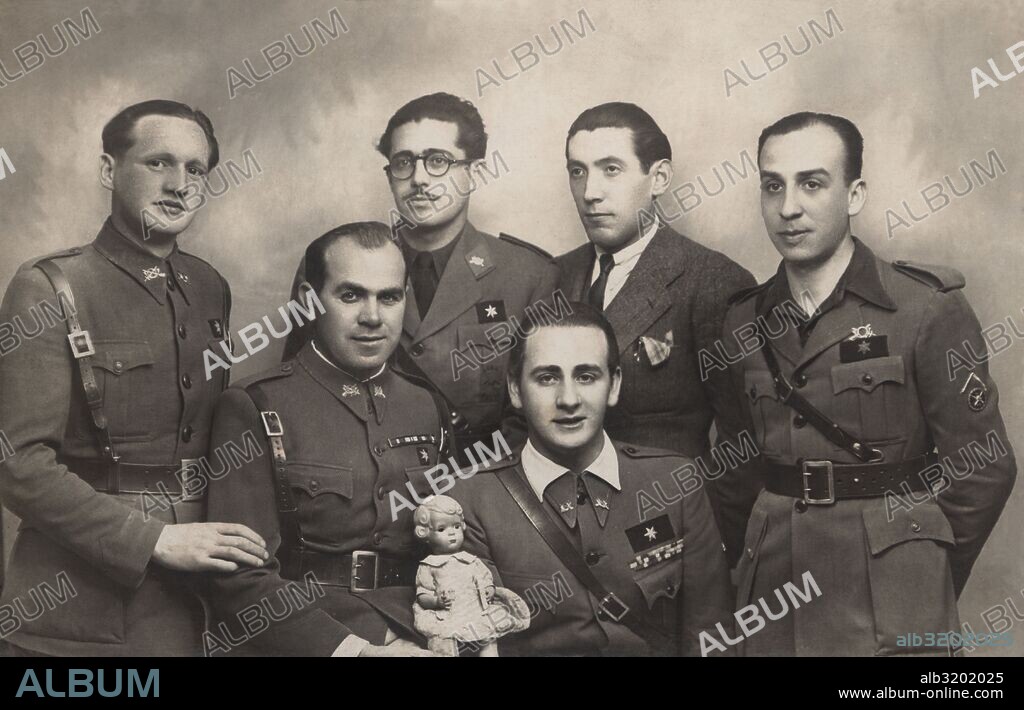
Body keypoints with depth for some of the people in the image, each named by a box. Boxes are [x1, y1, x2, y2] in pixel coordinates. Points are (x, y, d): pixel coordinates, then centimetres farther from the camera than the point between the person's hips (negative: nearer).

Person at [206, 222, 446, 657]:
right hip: (301, 640, -6)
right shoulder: (254, 408, -1)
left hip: (413, 637, 6)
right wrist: (353, 648, -17)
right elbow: (240, 577, -8)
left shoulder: (429, 408, 15)